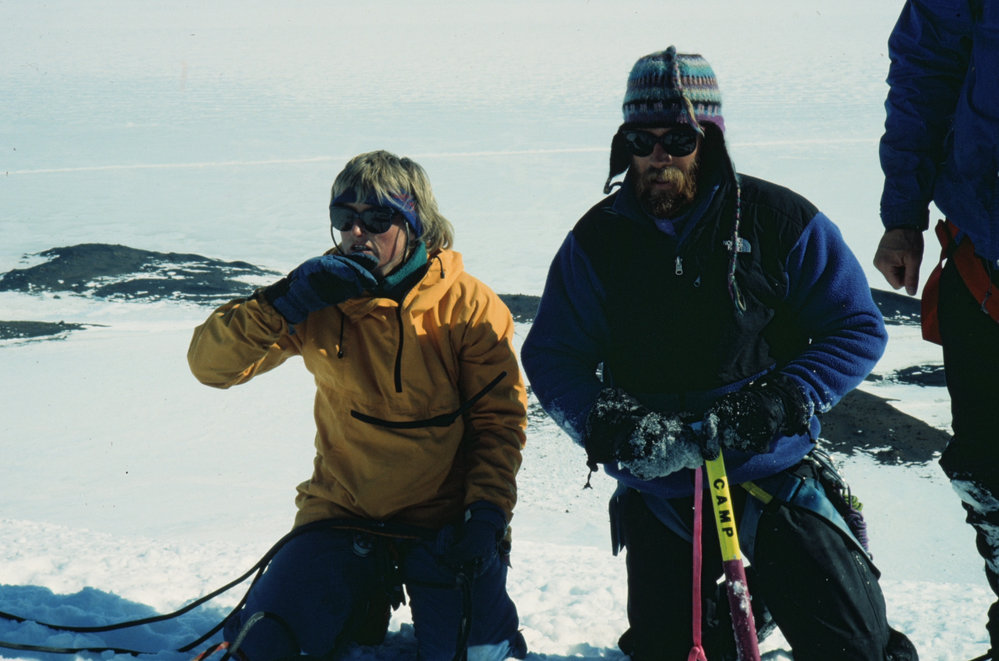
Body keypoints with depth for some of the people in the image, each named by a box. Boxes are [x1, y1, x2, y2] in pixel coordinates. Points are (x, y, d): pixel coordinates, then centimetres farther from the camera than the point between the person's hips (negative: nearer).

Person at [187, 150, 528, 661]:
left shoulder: (469, 307, -6)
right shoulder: (322, 300, -4)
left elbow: (500, 418, -1)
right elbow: (210, 364, -9)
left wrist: (487, 511, -15)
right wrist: (286, 301, -23)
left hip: (444, 518, -1)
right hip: (344, 512, 1)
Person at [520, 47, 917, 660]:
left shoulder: (780, 219, -4)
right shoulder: (598, 239, 1)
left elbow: (858, 328, -1)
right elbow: (552, 356, 2)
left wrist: (785, 403, -16)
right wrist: (606, 424, -17)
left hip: (773, 473, -2)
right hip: (658, 493, 2)